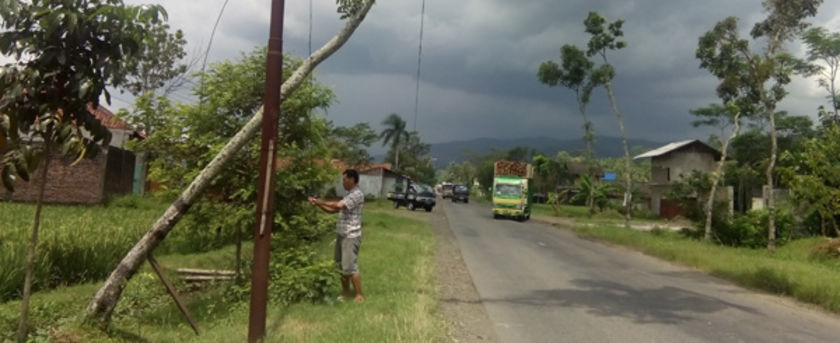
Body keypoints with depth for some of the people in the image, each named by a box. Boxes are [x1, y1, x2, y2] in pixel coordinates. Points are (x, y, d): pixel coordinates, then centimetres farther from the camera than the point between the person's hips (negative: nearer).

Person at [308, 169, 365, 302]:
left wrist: (321, 201, -14)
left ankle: (359, 296, 0)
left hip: (351, 236, -10)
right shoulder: (349, 195, 17)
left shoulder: (357, 194, -14)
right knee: (341, 265, 14)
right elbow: (332, 210, 17)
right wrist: (318, 204, 4)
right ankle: (345, 292, 24)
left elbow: (338, 205, -25)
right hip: (342, 235, 10)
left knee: (350, 266, -8)